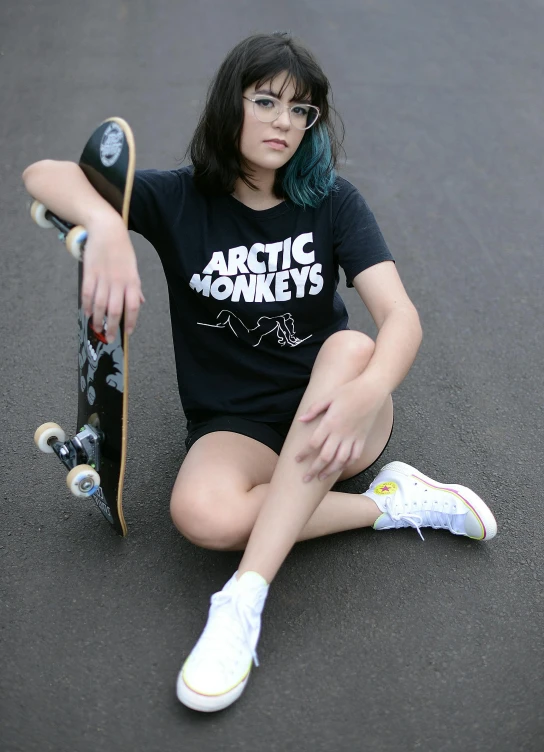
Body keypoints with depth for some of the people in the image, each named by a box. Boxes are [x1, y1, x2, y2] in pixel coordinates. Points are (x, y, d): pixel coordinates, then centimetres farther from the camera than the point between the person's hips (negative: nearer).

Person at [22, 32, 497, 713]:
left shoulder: (332, 202, -2)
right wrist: (105, 225, -36)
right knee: (203, 516, -33)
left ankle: (243, 601, -35)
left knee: (349, 346, -33)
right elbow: (45, 174, -12)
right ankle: (392, 501, -12)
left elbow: (400, 314, -15)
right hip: (235, 425, 0)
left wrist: (369, 390, -38)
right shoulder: (180, 199, -2)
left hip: (331, 419, 1)